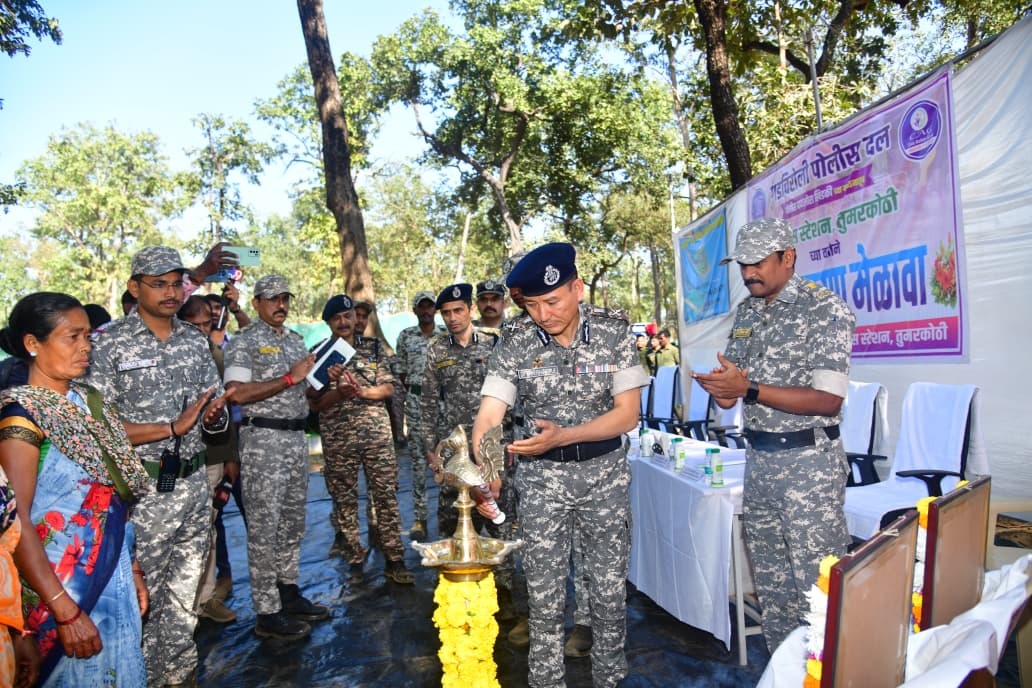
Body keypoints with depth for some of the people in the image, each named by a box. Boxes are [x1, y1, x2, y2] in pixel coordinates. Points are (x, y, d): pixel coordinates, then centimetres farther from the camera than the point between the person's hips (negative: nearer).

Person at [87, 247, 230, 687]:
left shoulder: (196, 341, 8)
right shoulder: (109, 344, -8)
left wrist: (216, 417, -9)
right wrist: (174, 427, -18)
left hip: (193, 484, 5)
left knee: (184, 599, 17)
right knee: (144, 601, 7)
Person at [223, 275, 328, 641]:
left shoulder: (296, 339, 16)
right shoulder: (244, 341, -6)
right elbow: (238, 393, -19)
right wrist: (289, 378, -18)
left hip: (297, 437, 7)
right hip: (263, 439, -7)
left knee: (292, 522, 15)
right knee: (265, 527, -2)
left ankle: (289, 593, 28)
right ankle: (267, 614, 7)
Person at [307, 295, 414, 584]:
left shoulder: (374, 348, 8)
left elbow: (389, 388, 4)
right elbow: (314, 403, 2)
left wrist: (364, 392, -15)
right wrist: (339, 392, -16)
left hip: (377, 433, 0)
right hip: (337, 438, 0)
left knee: (387, 496, 0)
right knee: (344, 501, 6)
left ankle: (394, 561, 9)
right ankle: (355, 563, 19)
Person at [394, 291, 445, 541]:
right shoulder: (405, 336, 7)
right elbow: (402, 372, 9)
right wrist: (409, 394, 5)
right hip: (415, 399, 0)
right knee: (418, 456, 1)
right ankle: (419, 517, 7)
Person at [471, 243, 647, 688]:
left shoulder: (614, 331, -11)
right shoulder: (515, 345, -10)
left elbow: (627, 414, -12)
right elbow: (488, 417, -15)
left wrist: (562, 436, -25)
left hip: (606, 473, 0)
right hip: (541, 477, 0)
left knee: (609, 588, 10)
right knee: (544, 594, 6)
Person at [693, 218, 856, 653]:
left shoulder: (824, 309, -11)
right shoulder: (745, 312, 11)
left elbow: (828, 400, -18)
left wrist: (748, 389, -22)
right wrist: (723, 391, -6)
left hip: (809, 461, -7)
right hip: (758, 457, 7)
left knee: (817, 584, 0)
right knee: (769, 580, 16)